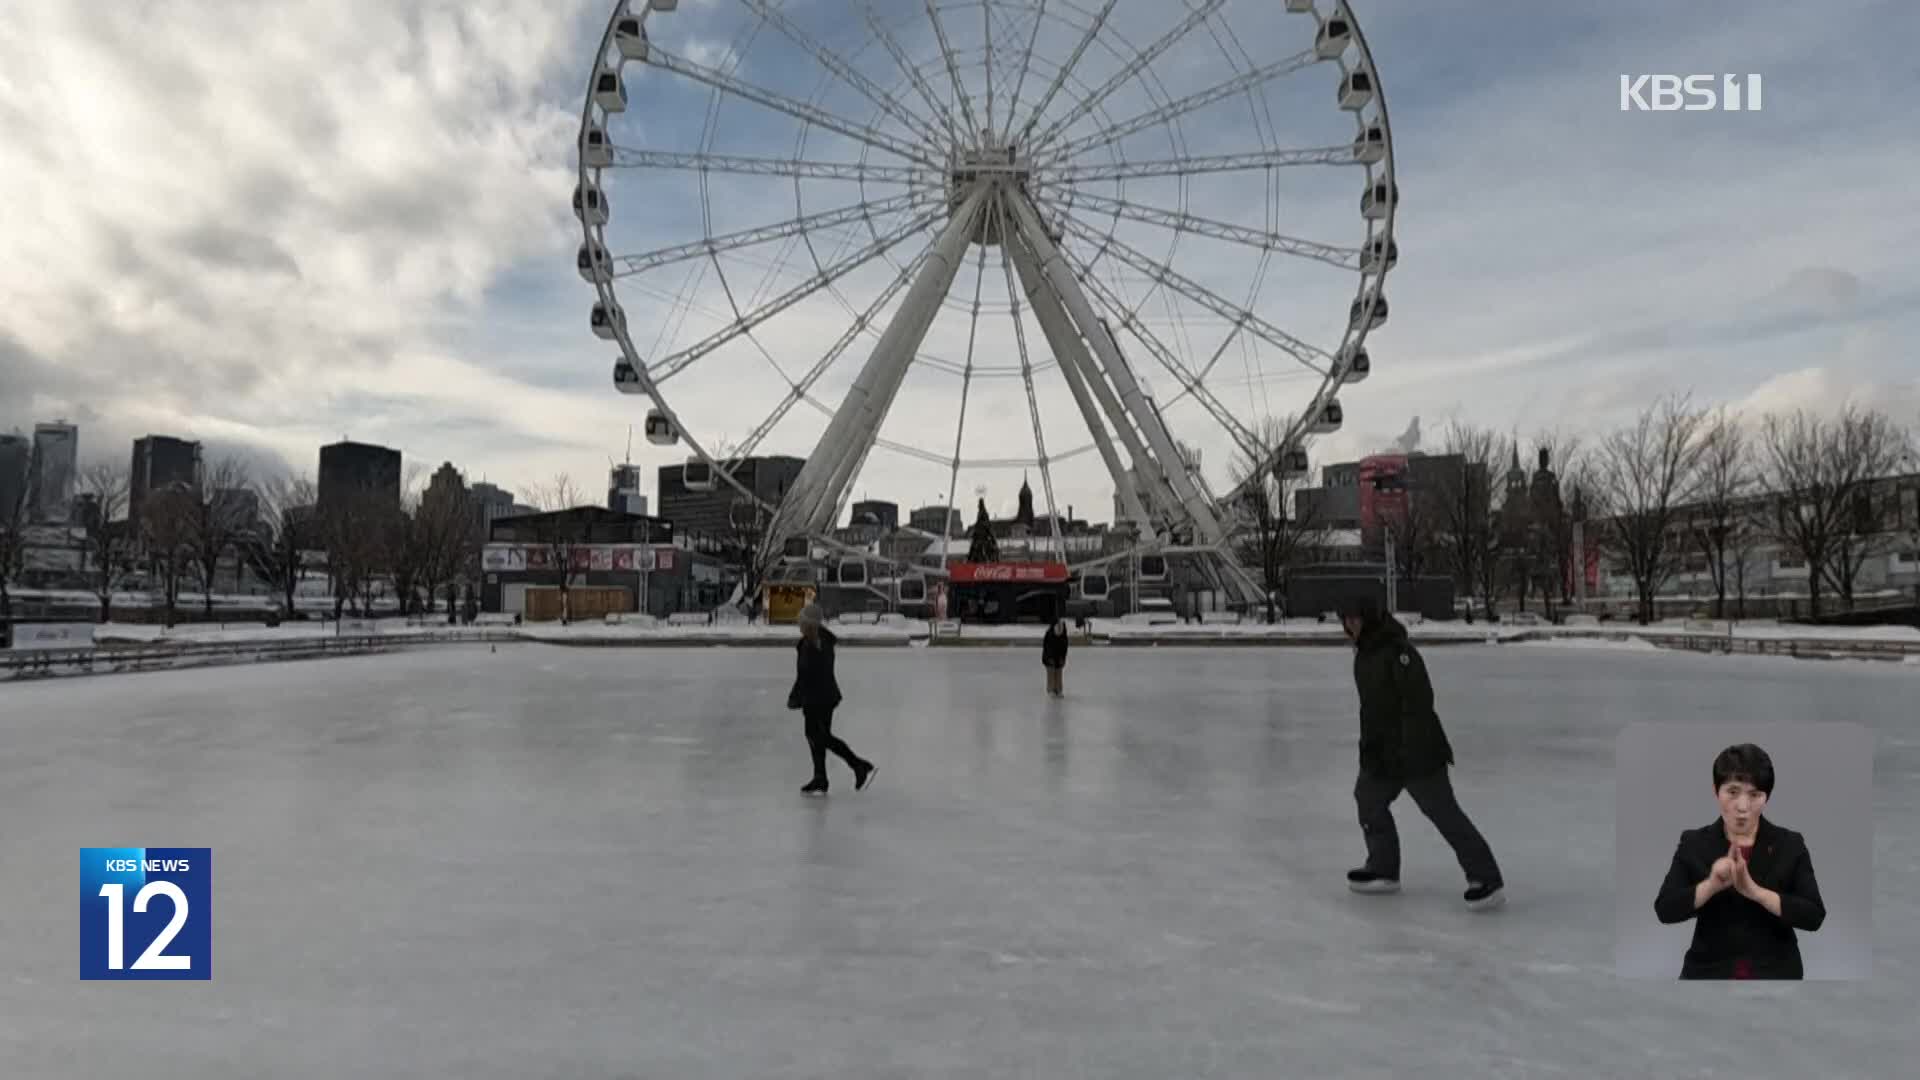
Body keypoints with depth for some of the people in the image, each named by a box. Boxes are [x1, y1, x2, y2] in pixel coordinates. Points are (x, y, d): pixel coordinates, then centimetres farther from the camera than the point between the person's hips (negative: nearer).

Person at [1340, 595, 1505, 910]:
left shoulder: (1398, 650, -21)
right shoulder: (1364, 650, 10)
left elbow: (1419, 701, -26)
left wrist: (1410, 749, -29)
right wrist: (1369, 744, 25)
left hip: (1418, 750, -10)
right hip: (1381, 749, 10)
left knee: (1444, 813, -7)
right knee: (1368, 800, 16)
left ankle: (1488, 880, -1)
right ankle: (1383, 869, 29)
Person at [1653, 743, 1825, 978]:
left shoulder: (1790, 845, 0)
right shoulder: (1695, 844, -1)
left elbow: (1813, 915, -11)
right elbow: (1665, 909, -10)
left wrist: (1755, 891, -26)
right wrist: (1712, 885, -26)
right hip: (1710, 984, 0)